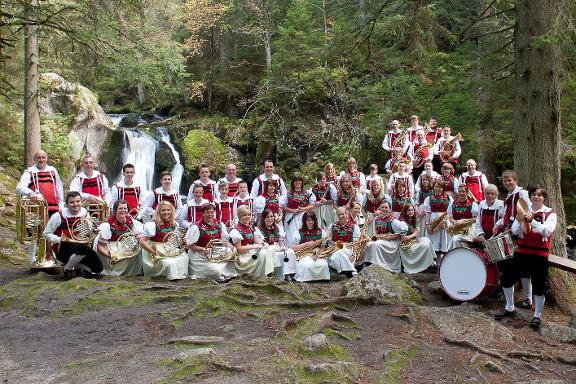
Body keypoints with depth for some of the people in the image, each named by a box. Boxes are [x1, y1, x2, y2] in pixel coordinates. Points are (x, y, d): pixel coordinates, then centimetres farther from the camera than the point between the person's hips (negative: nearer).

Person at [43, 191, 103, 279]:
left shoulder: (85, 213, -1)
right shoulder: (59, 216, -13)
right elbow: (46, 234, -6)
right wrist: (59, 240, -23)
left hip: (79, 245, 5)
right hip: (62, 250, -5)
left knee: (98, 268, -10)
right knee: (84, 248, -37)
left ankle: (76, 266, 18)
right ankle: (68, 268, -8)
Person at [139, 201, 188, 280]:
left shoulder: (174, 224, 4)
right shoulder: (153, 225, -15)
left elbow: (178, 239, 21)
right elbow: (142, 242, -18)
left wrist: (182, 242, -2)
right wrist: (154, 252, -23)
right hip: (157, 255, -7)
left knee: (184, 257, -14)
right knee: (170, 263, -30)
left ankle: (180, 275, 3)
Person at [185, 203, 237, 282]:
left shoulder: (219, 224, 5)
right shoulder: (196, 227, -11)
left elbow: (225, 241, 8)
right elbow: (189, 245, -10)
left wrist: (232, 248, -11)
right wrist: (203, 249, -24)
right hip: (201, 256, -6)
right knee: (216, 270, -26)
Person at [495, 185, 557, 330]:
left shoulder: (550, 214, -1)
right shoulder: (524, 211, 8)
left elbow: (547, 231, -18)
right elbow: (515, 231, -1)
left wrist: (532, 220, -28)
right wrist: (522, 220, -19)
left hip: (540, 255, -4)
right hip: (522, 253, 4)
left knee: (539, 285, 1)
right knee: (507, 279, 5)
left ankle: (537, 315, 19)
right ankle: (509, 308, 24)